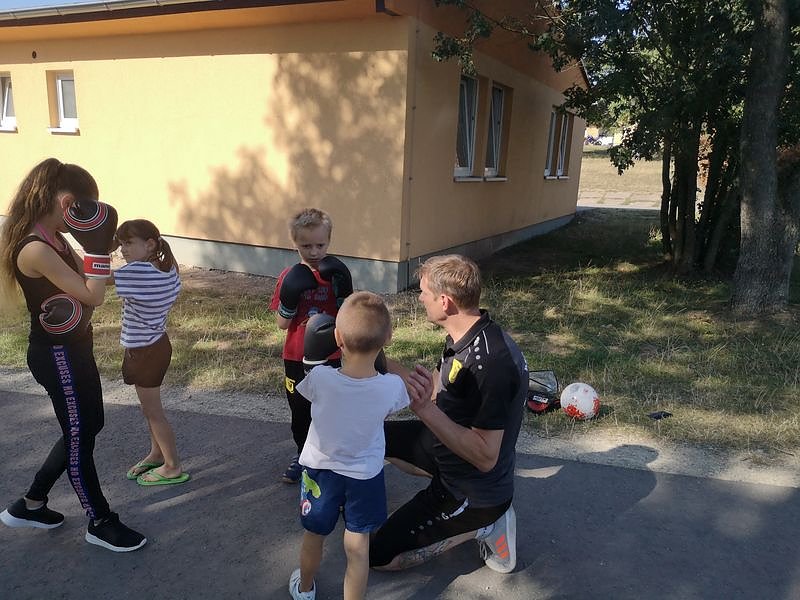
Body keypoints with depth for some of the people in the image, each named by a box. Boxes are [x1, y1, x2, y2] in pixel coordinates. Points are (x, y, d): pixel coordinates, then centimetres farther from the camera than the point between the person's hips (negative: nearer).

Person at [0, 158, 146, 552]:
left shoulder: (53, 238, 5)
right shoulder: (35, 249, -24)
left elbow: (82, 284, 9)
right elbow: (93, 296, -25)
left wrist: (96, 244, -8)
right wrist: (98, 246, -26)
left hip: (72, 348, 10)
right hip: (57, 356, -10)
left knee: (87, 427, 20)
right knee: (79, 437, 5)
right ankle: (100, 524, 24)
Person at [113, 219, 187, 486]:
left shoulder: (138, 272, -27)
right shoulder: (168, 269, -3)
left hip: (144, 351, -8)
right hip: (156, 344, 8)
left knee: (152, 410, 6)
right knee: (149, 407, 23)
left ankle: (173, 467, 19)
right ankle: (157, 453, 40)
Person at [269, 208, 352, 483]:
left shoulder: (334, 274, -6)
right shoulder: (289, 277, -5)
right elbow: (282, 323, -6)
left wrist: (343, 287, -23)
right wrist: (290, 295, -22)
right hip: (296, 357, 2)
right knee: (299, 409, 16)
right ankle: (303, 455, 38)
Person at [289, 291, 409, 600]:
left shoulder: (319, 377, -28)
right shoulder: (392, 386, -25)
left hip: (320, 469, 1)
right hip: (365, 476, -1)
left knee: (313, 537, 25)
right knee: (358, 548, 15)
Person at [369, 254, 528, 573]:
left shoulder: (490, 363, -37)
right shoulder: (466, 335, -7)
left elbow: (485, 457, -33)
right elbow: (440, 388, 6)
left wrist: (426, 409, -40)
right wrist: (384, 364, 0)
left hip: (474, 494, -9)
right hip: (449, 445, 9)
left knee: (379, 557, -2)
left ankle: (480, 525, 6)